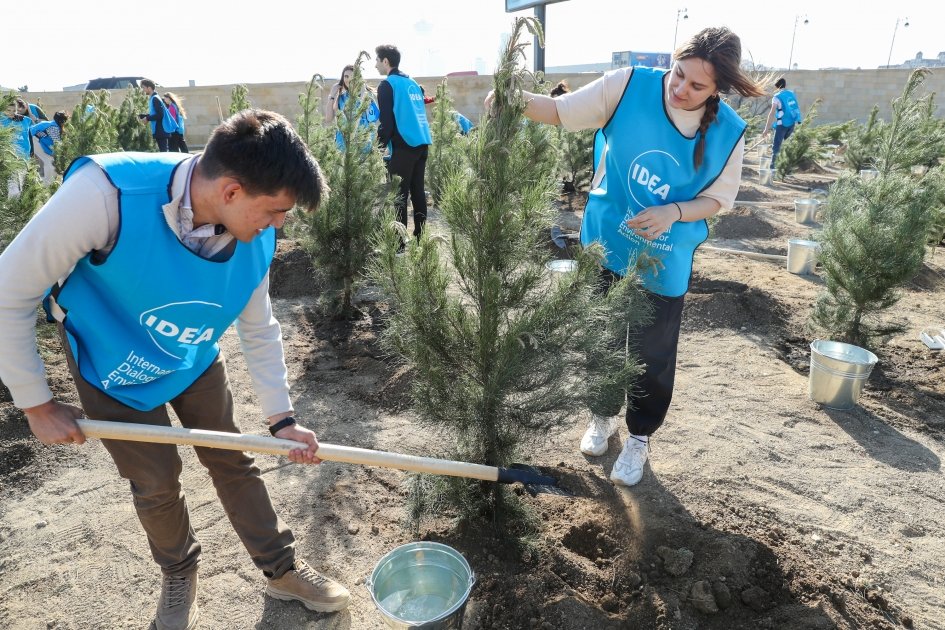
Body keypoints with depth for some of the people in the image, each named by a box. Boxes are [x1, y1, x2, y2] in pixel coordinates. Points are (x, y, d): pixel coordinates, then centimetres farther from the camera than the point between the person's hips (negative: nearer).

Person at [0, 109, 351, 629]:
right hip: (115, 366, -3)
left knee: (233, 463, 10)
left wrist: (281, 418, -7)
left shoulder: (254, 240, -23)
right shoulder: (106, 194, -38)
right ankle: (179, 574, 38)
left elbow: (259, 329, -6)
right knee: (157, 483, 6)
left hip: (195, 359, 3)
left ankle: (283, 570, 29)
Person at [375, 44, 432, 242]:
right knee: (418, 191, 11)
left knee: (398, 194, -5)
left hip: (403, 145, -7)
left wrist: (381, 144, -2)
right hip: (422, 143, 7)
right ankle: (420, 236, 14)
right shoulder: (412, 83, 19)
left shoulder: (387, 84, -3)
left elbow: (387, 120, -10)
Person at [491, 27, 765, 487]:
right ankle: (603, 415, 41)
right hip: (606, 246, 1)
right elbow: (561, 111, -9)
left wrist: (672, 213, -22)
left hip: (664, 262, 0)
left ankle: (640, 437, 32)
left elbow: (716, 198, -1)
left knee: (652, 354, 8)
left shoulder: (728, 132, -11)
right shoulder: (628, 86, -14)